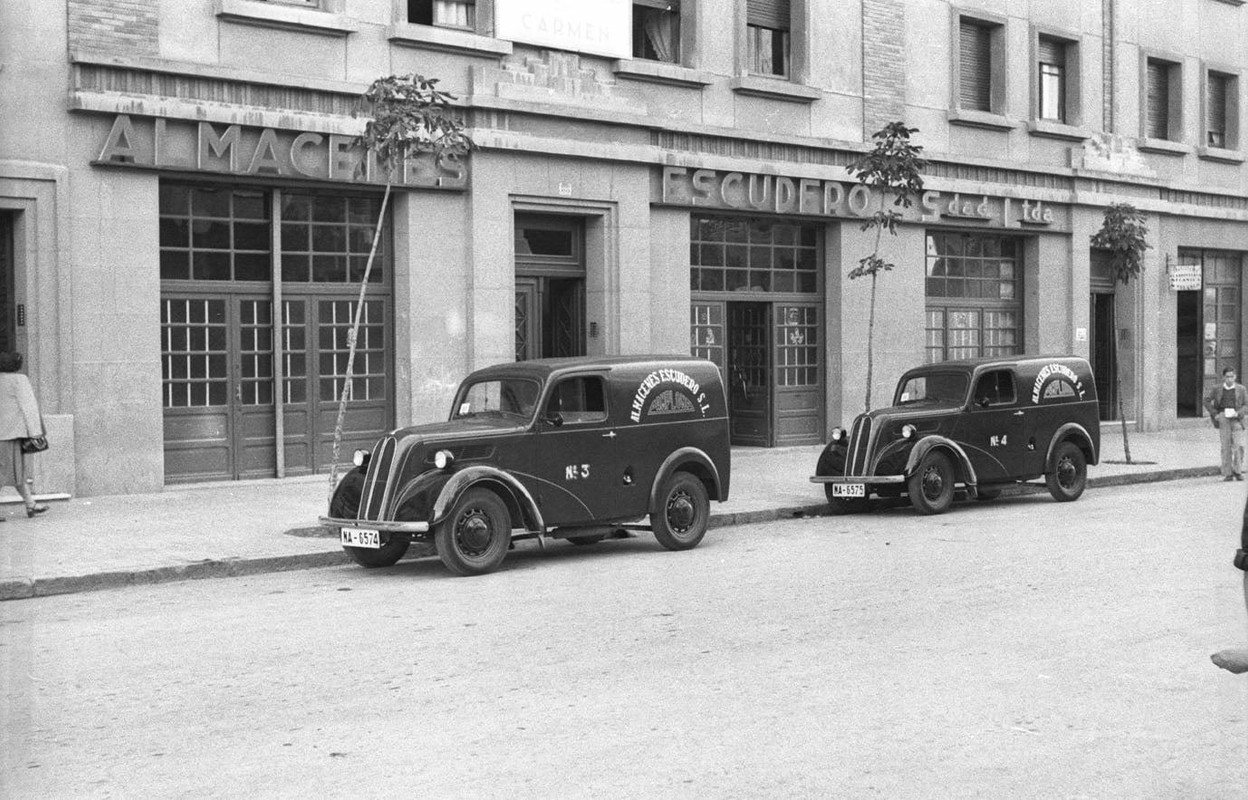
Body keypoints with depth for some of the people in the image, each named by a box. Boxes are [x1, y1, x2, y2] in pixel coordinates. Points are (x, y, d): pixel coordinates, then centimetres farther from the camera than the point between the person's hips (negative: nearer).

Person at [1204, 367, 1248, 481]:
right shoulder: (1217, 389, 6)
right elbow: (1207, 401, 11)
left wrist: (1238, 413, -11)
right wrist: (1215, 414, 1)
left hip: (1236, 419, 0)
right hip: (1223, 418, 0)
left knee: (1238, 445, -10)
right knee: (1225, 447, -1)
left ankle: (1237, 471, 3)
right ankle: (1227, 473, 3)